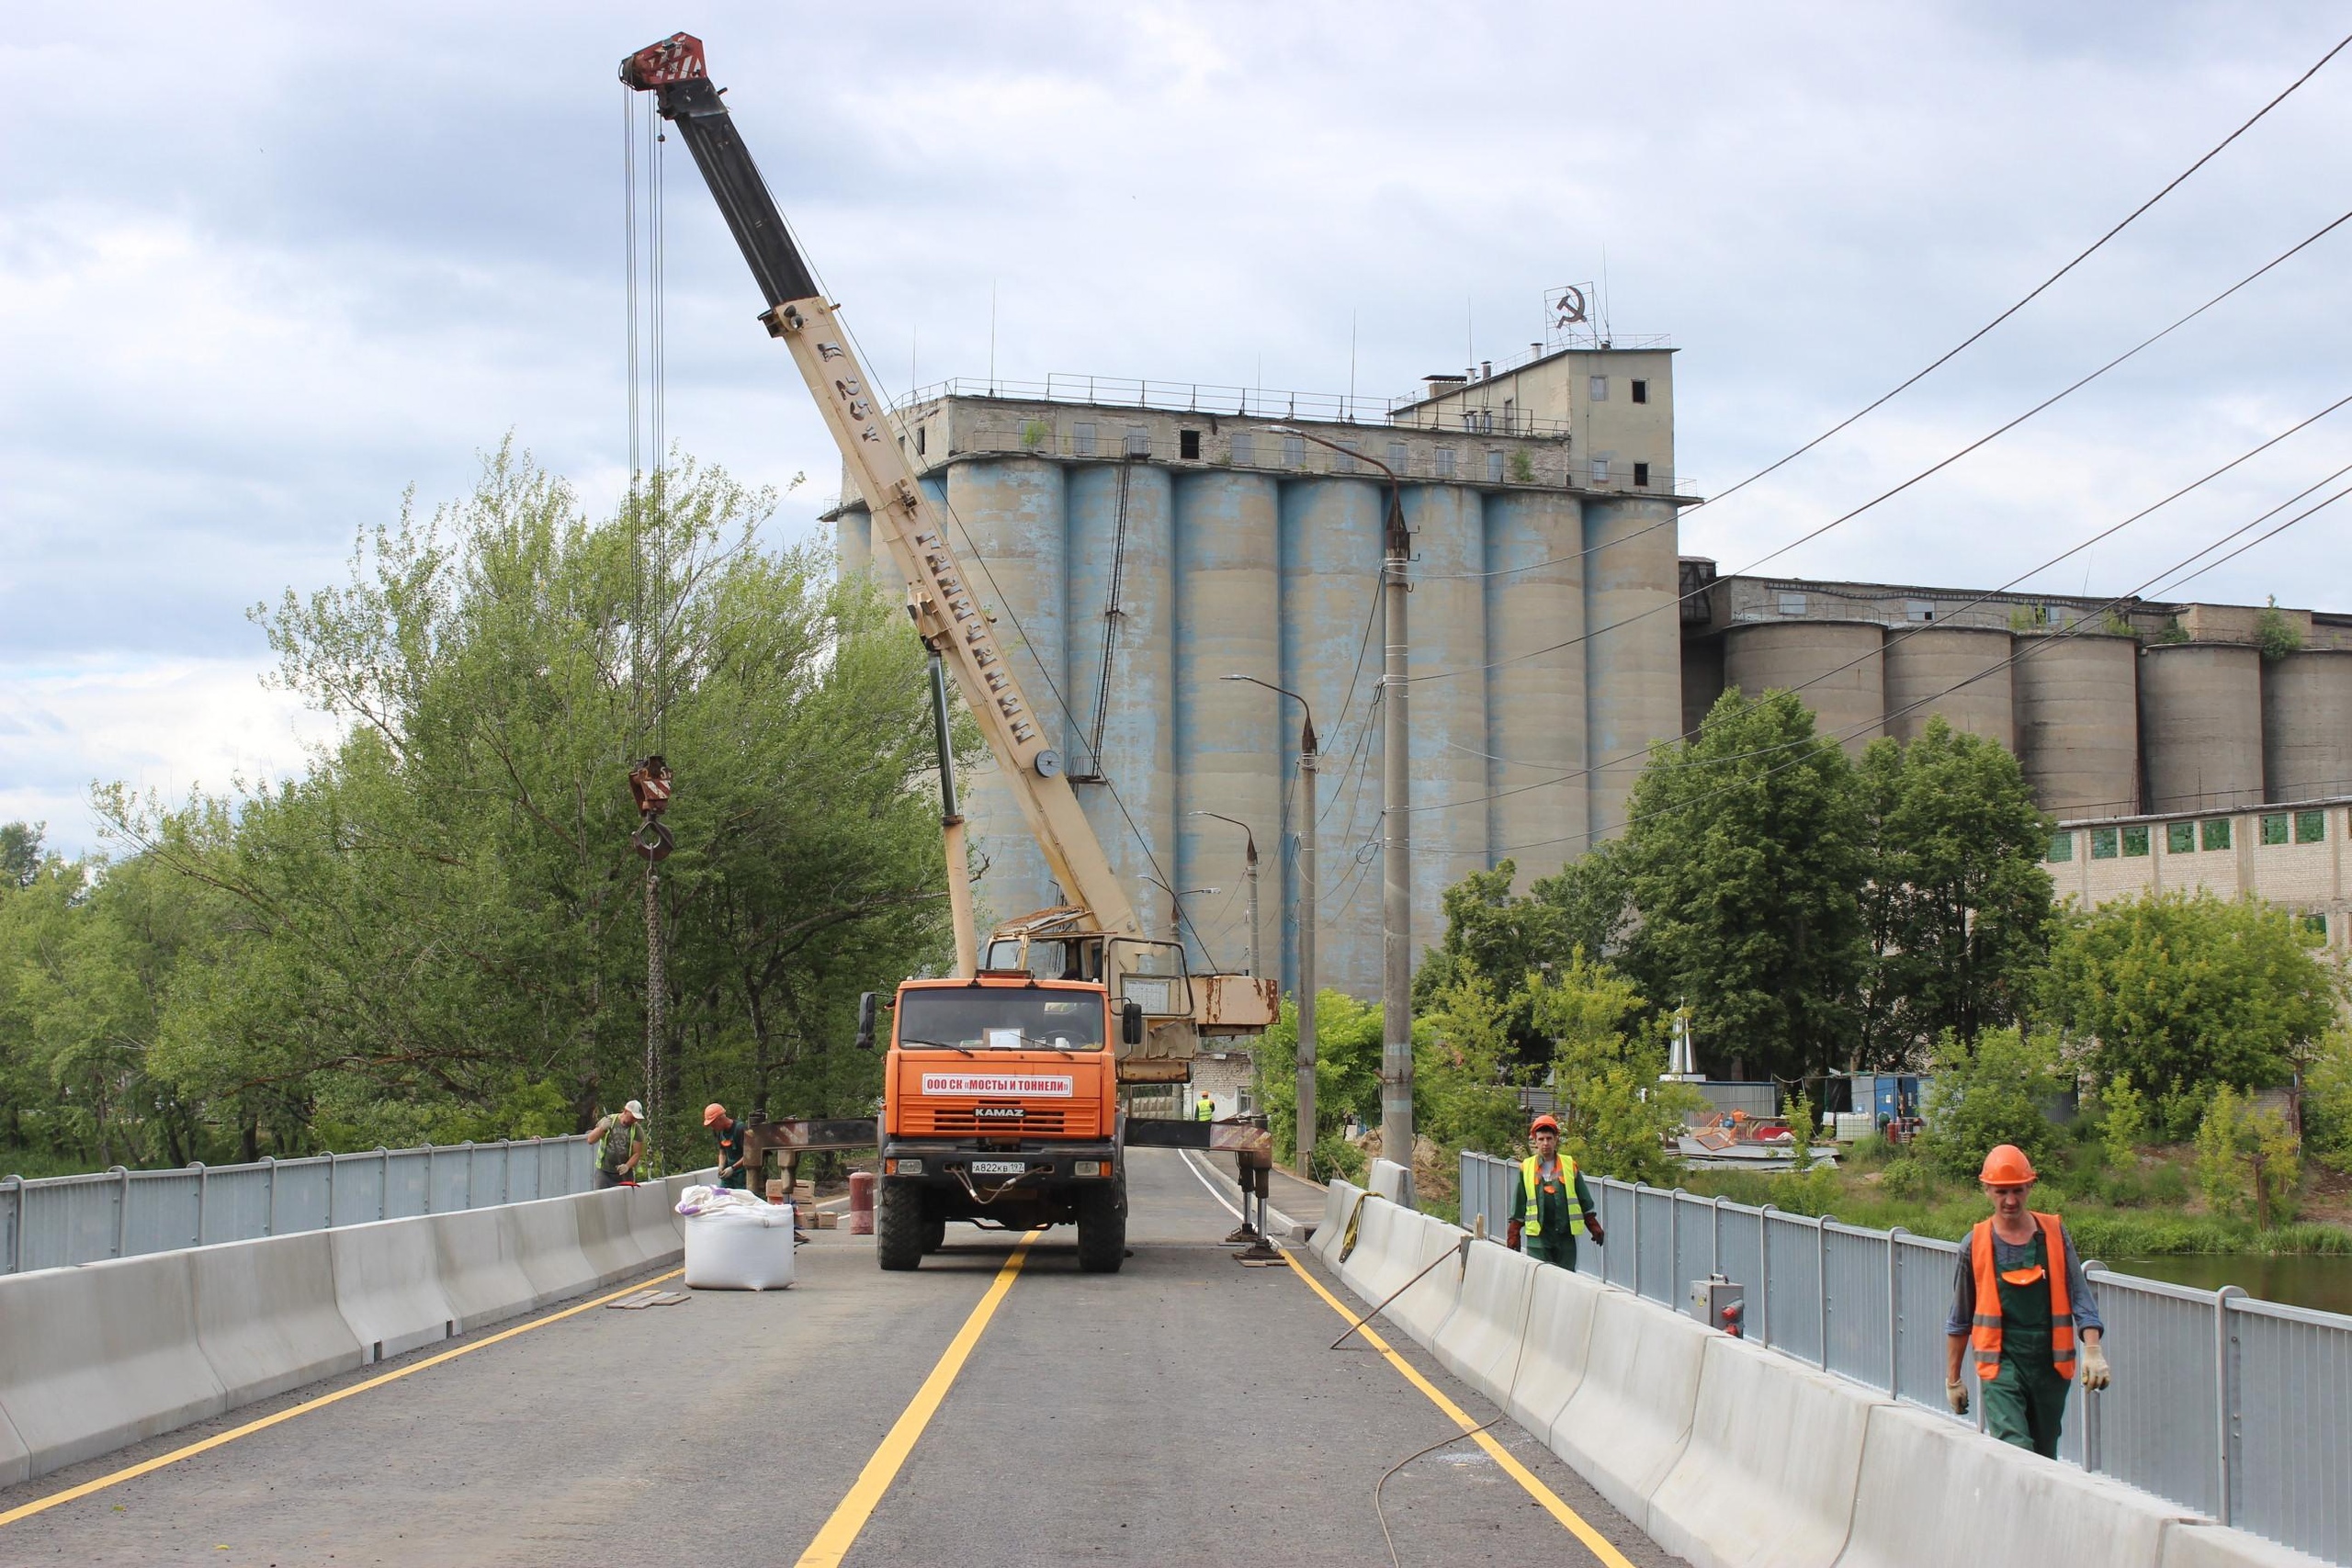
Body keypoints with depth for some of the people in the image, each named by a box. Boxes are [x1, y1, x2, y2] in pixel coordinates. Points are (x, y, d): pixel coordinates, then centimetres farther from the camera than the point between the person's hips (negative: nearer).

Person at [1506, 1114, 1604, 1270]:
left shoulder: (1570, 1165, 6)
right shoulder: (1526, 1168, 5)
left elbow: (1585, 1202, 12)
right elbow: (1518, 1206, 10)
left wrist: (1595, 1229, 7)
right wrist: (1513, 1238, 7)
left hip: (1565, 1236, 1)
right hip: (1538, 1237, -1)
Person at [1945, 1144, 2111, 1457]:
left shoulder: (2055, 1234, 4)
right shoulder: (1976, 1244, 2)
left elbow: (2081, 1297, 2)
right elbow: (1959, 1319, 11)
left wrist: (2092, 1350, -14)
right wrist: (1953, 1379, 13)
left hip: (2050, 1364, 2)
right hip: (2001, 1364, -2)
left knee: (2044, 1459, 10)